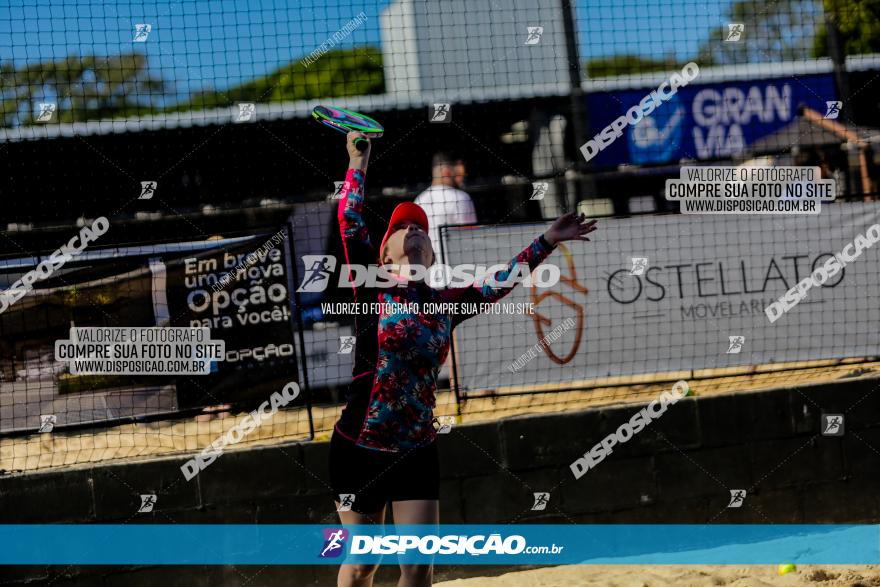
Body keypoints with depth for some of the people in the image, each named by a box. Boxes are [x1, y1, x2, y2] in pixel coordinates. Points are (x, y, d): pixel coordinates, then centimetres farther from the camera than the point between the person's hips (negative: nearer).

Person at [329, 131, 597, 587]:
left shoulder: (445, 303, 7)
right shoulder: (374, 289, -3)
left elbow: (499, 282, 11)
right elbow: (349, 224, -11)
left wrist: (548, 241, 10)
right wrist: (357, 163, -9)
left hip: (417, 451, 3)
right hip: (360, 446, -3)